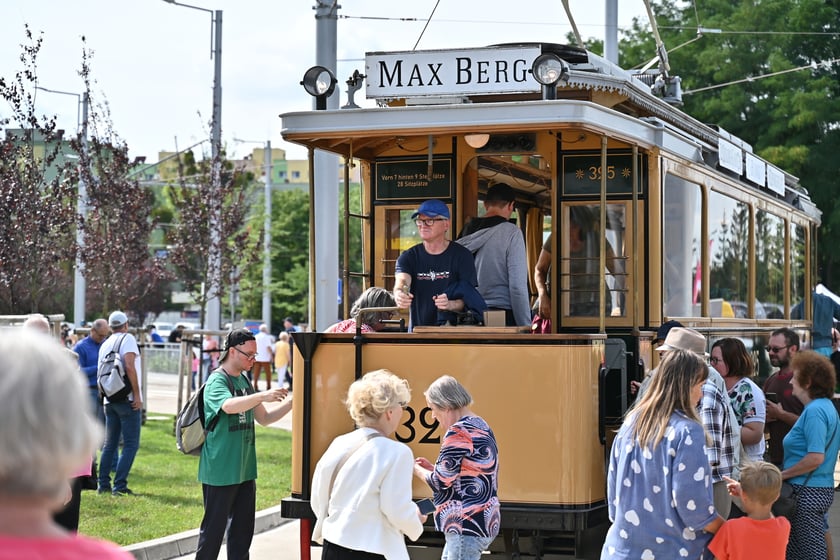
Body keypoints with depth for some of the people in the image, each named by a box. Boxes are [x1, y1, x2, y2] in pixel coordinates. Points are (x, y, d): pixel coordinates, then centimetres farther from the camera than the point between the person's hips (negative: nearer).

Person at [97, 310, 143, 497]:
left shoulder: (105, 344, 15)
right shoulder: (127, 338, -6)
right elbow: (129, 366, -18)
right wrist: (137, 394, -16)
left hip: (109, 400, 7)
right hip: (127, 398, -7)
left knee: (110, 444, 14)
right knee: (131, 444, -4)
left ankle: (103, 485, 13)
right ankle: (120, 486, -10)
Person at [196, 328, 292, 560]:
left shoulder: (244, 381, 12)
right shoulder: (217, 381, -12)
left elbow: (264, 418, 17)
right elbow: (229, 406, -34)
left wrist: (291, 403, 4)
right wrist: (262, 396, -45)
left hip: (244, 469, 8)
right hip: (220, 471, -8)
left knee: (243, 527, 12)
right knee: (214, 528, -1)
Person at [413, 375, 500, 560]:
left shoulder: (459, 432, -16)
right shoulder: (480, 426, 14)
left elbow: (440, 482, -14)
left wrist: (416, 469, 4)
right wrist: (432, 467, 16)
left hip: (467, 526, -10)